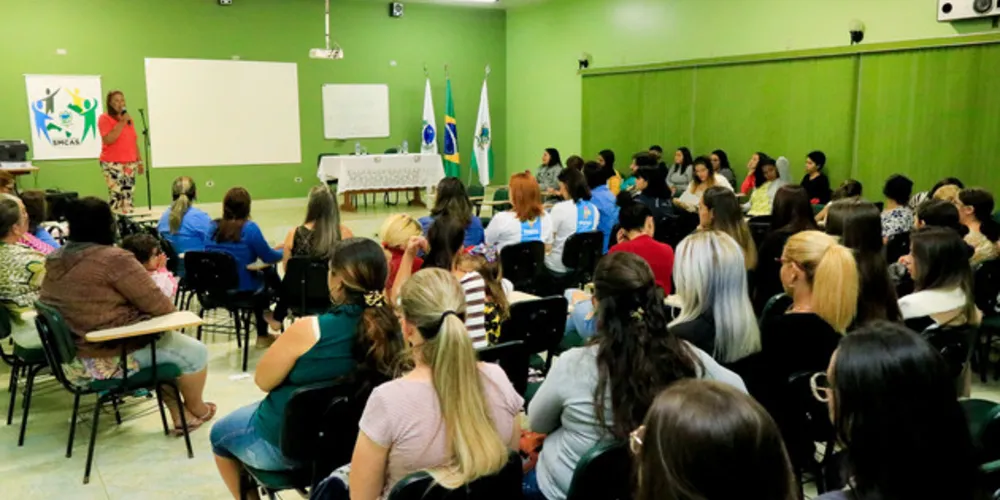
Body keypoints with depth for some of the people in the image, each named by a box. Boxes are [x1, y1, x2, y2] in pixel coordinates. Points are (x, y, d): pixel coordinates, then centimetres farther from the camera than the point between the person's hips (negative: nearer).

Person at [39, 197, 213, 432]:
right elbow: (158, 305, -18)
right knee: (195, 351, 9)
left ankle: (180, 416, 27)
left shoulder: (56, 260, 4)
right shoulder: (114, 259, -21)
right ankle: (196, 410, 33)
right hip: (110, 357, -9)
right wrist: (169, 306, 6)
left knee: (166, 340, 27)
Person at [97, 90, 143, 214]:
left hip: (130, 163, 6)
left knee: (128, 195, 3)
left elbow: (134, 141, 19)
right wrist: (122, 123, -14)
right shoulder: (105, 118, -2)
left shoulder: (128, 118, 17)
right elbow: (108, 140, -15)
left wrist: (139, 161, 15)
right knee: (116, 195, -13)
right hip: (112, 164, -6)